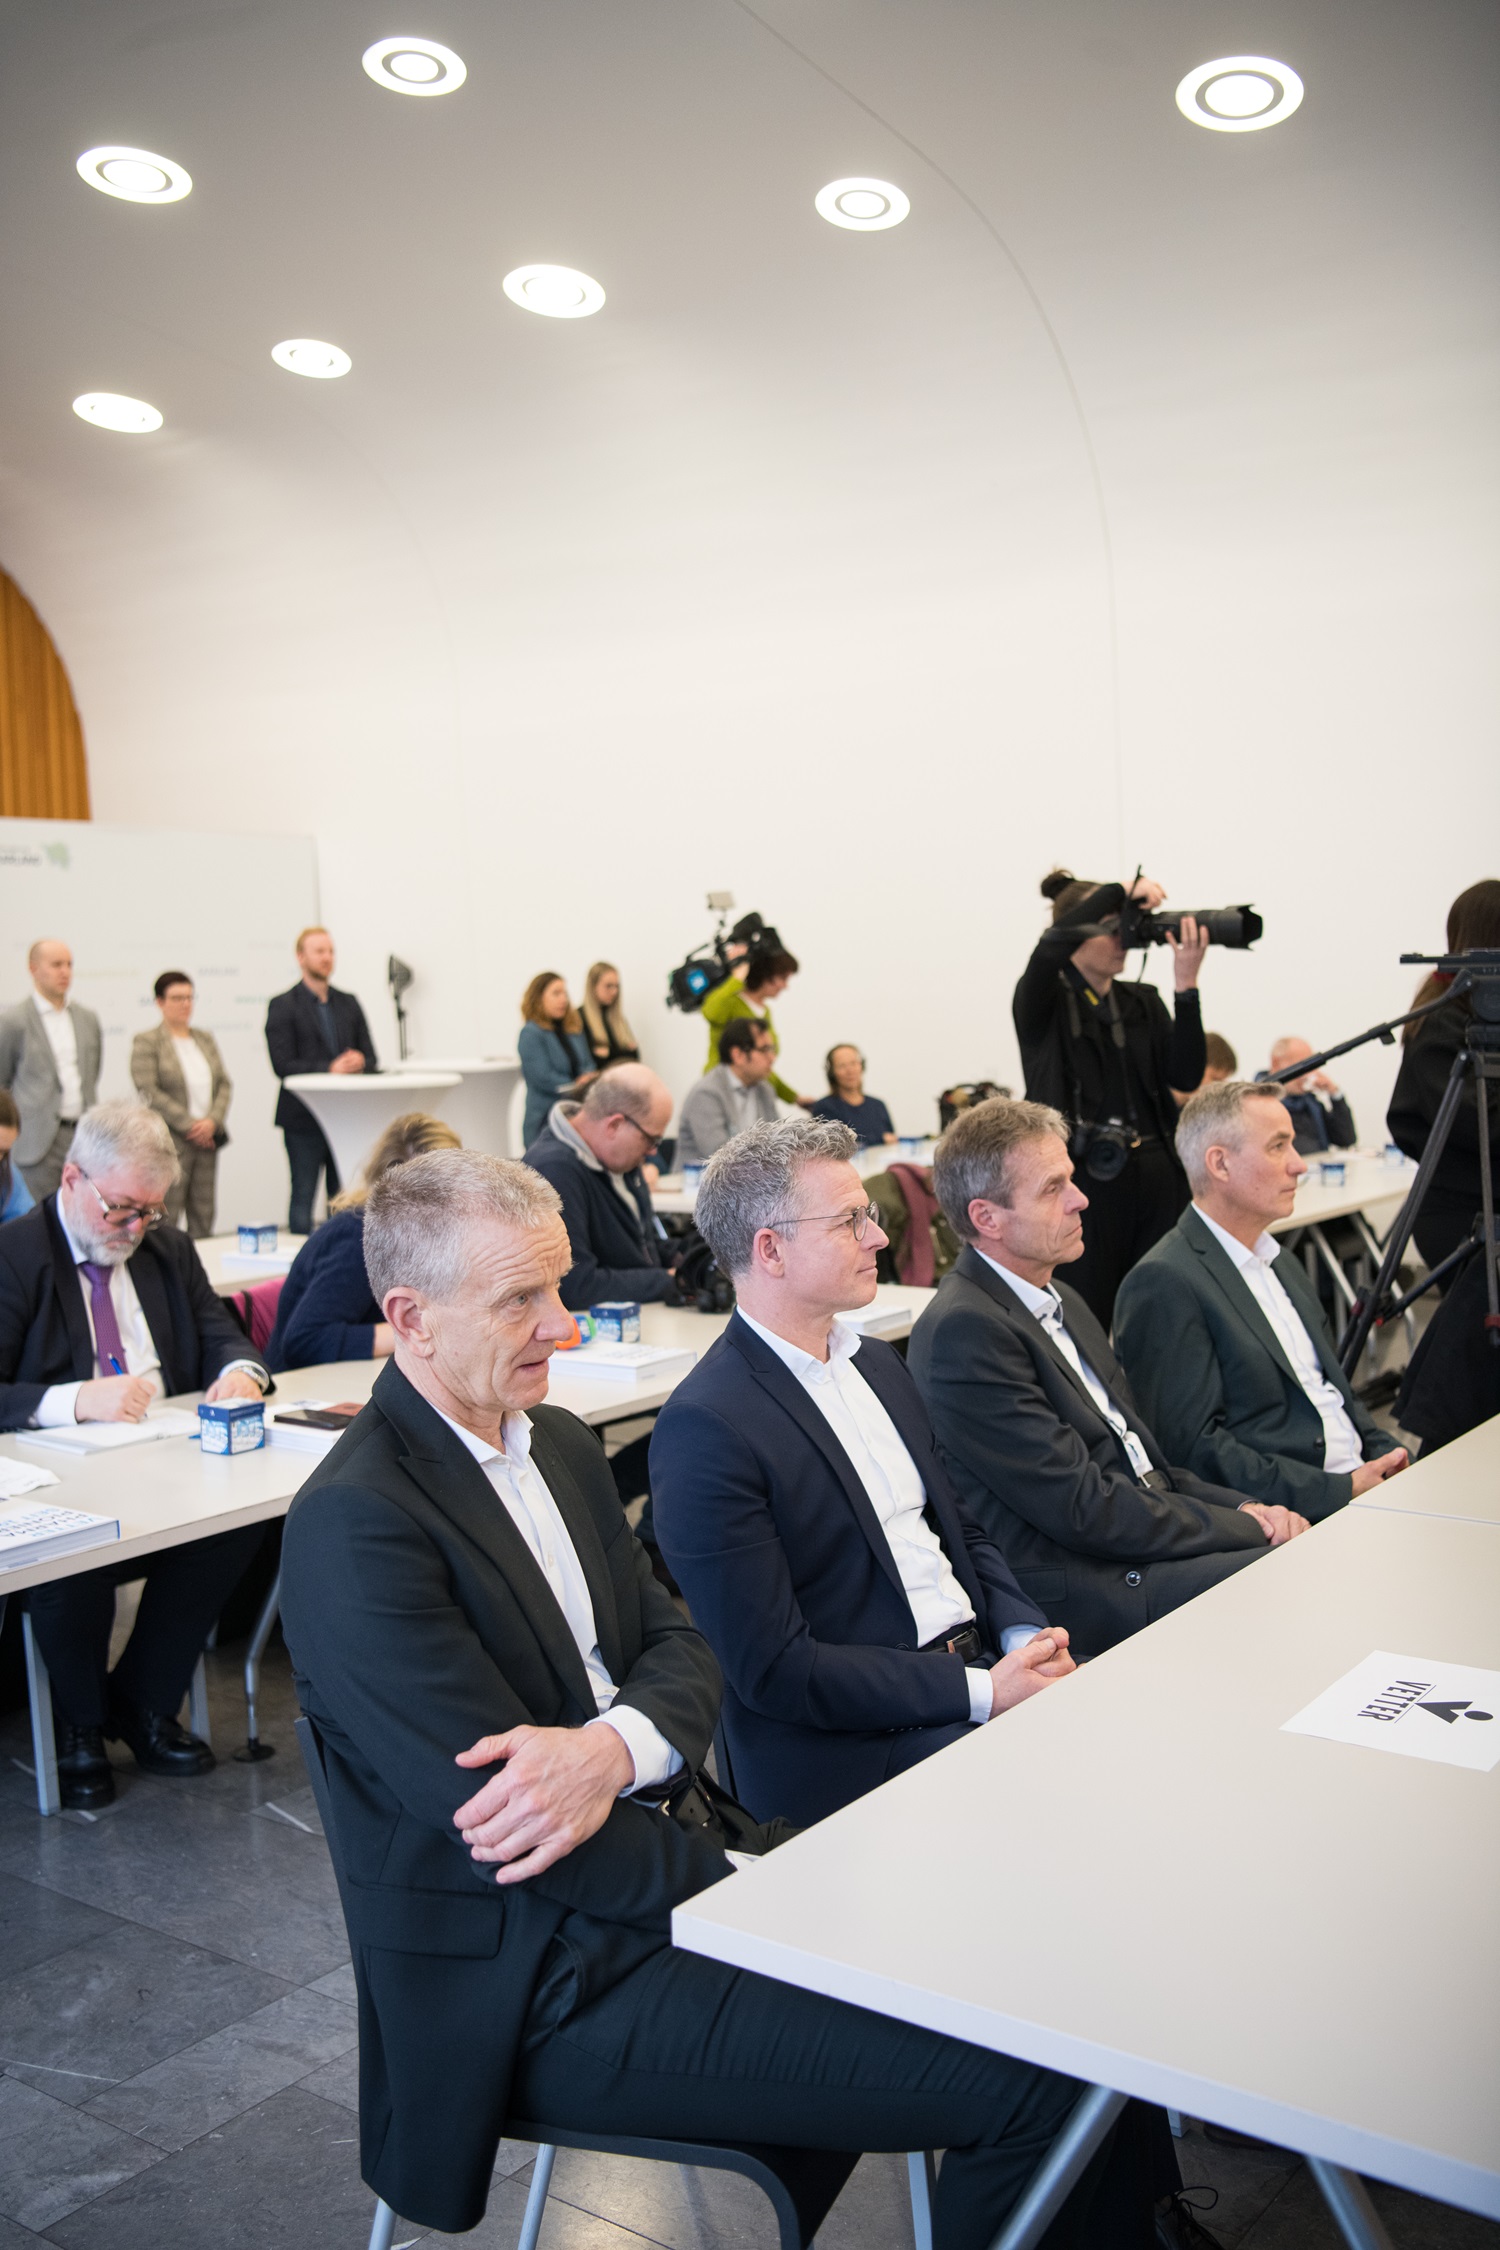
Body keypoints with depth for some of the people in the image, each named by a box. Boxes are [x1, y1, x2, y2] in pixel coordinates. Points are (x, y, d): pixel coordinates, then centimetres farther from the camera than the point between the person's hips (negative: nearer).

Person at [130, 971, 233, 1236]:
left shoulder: (206, 1039, 15)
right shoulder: (146, 1042, -2)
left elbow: (224, 1083, 11)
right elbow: (149, 1092, -10)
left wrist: (213, 1120, -6)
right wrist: (190, 1125, -14)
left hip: (207, 1138, 6)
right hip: (170, 1141, -5)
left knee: (203, 1218, 7)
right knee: (166, 1218, -6)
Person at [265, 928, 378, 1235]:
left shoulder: (349, 1003, 15)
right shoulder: (283, 1005, -1)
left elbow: (371, 1058, 11)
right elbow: (283, 1065, -10)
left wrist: (359, 1062, -12)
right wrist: (329, 1069, -20)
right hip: (304, 1118, -5)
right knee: (303, 1198, 0)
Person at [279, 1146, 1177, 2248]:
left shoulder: (559, 1443, 8)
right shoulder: (355, 1524, -19)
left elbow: (682, 1649, 6)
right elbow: (513, 1832, -21)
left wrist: (617, 1745, -18)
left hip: (675, 1845, 8)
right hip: (553, 1983, -8)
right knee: (1034, 2080, -16)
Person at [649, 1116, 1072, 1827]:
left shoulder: (877, 1363, 12)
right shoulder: (704, 1427, -16)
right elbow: (773, 1669, -17)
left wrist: (1025, 1633, -1)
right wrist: (980, 1690, -18)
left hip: (979, 1661, 8)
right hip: (851, 1747, -8)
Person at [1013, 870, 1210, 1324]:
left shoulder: (1143, 1002, 14)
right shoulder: (1043, 1001, -1)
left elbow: (1186, 1077, 1)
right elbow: (1052, 946, -24)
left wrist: (1186, 987, -8)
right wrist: (1123, 890, -18)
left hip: (1156, 1180, 5)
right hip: (1085, 1181, -5)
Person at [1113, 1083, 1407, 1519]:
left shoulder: (1282, 1265, 20)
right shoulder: (1162, 1283, -12)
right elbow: (1193, 1446, -17)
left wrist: (1390, 1458, 5)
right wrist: (1339, 1491, -18)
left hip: (1359, 1485, 9)